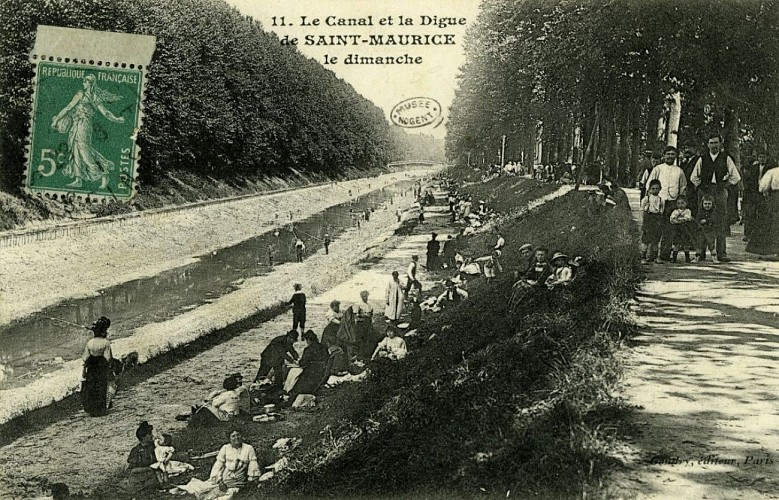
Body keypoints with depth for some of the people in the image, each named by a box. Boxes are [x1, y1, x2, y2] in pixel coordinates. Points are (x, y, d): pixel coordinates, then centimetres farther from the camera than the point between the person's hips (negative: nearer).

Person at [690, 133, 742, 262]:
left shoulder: (726, 159, 8)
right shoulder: (702, 159, 10)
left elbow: (736, 177, 10)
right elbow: (694, 177, 16)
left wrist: (725, 185, 3)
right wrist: (702, 186, 7)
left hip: (720, 192, 0)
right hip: (705, 192, 1)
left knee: (721, 222, -4)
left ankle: (721, 253, -1)